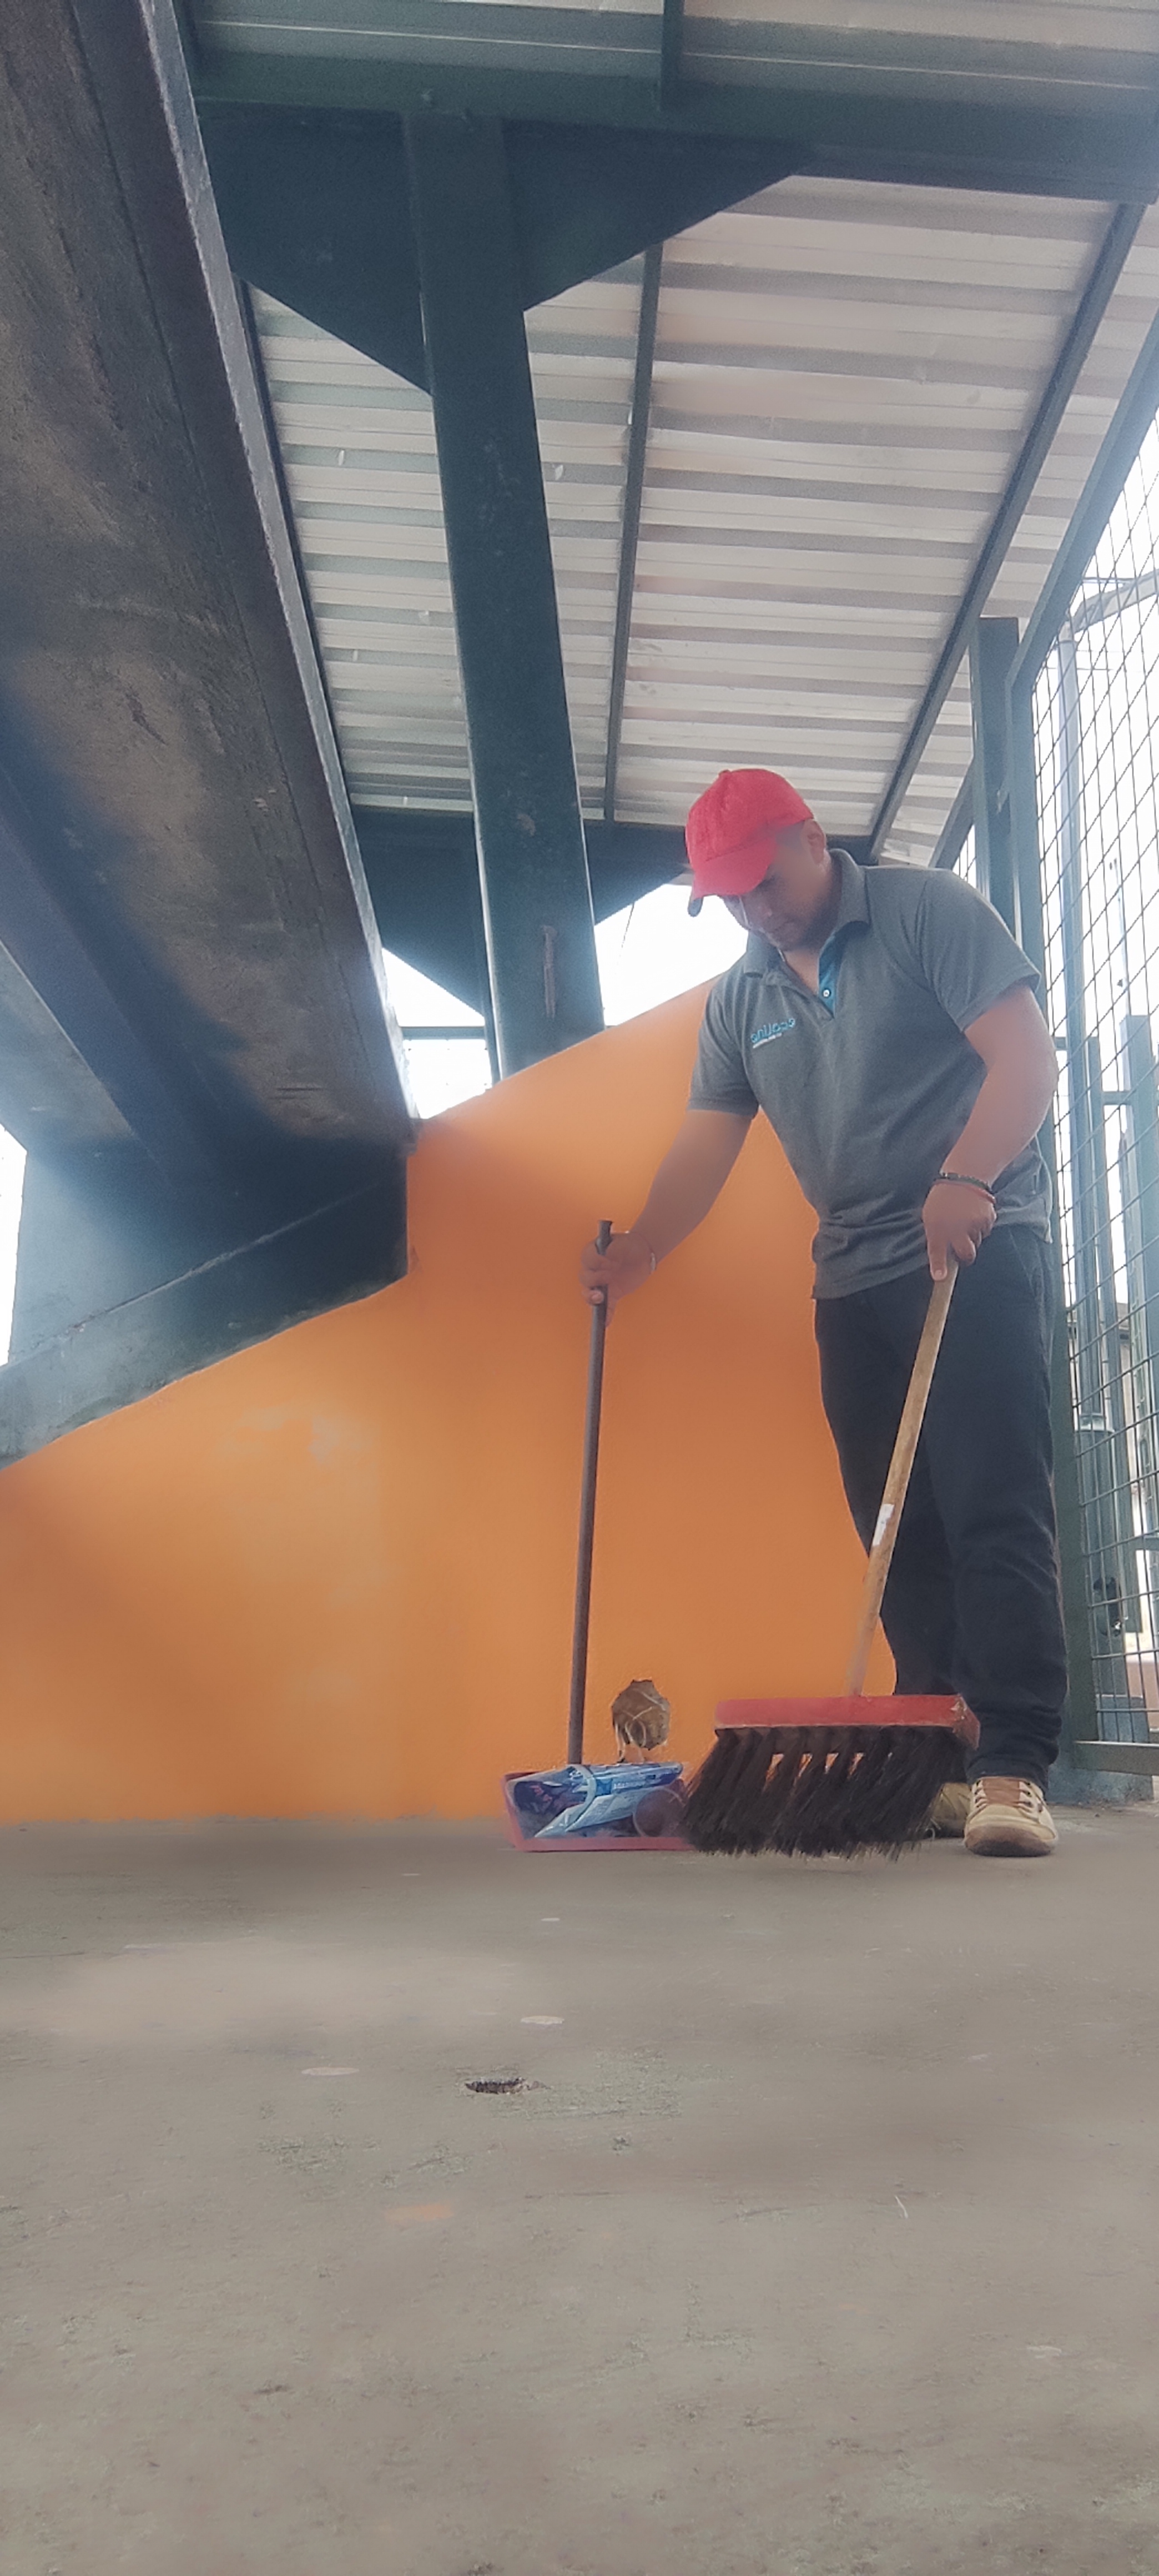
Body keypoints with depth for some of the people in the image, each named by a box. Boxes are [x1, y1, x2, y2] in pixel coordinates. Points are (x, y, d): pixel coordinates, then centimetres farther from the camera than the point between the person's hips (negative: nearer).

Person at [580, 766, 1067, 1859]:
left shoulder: (927, 911, -2)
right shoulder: (739, 1001, 14)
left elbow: (1026, 1053, -11)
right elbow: (706, 1144, 7)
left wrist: (963, 1180, -24)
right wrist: (637, 1252, -7)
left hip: (980, 1250, -6)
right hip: (853, 1278, 6)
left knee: (993, 1507, -13)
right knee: (898, 1528, 5)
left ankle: (1014, 1769, -13)